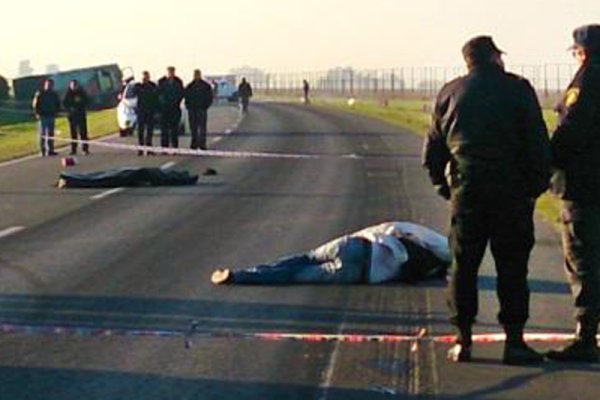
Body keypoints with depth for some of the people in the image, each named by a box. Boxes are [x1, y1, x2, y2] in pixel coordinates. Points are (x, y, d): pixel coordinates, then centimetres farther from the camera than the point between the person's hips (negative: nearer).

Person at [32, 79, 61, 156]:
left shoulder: (54, 95, 10)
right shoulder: (40, 94, -5)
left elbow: (58, 104, 20)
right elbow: (35, 104, -6)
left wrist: (56, 112, 5)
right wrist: (37, 114, -14)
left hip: (51, 116, 5)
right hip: (43, 116, -5)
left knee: (51, 134, 6)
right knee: (43, 134, -3)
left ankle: (50, 150, 11)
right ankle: (43, 151, -2)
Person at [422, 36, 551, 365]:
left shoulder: (450, 93, 9)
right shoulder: (517, 89, 0)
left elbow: (433, 148, 10)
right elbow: (538, 143, -4)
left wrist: (442, 184, 19)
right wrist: (537, 184, 3)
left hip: (466, 190, 3)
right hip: (511, 191, -2)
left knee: (463, 264, 8)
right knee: (512, 266, 2)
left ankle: (463, 340, 9)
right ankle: (514, 340, 1)